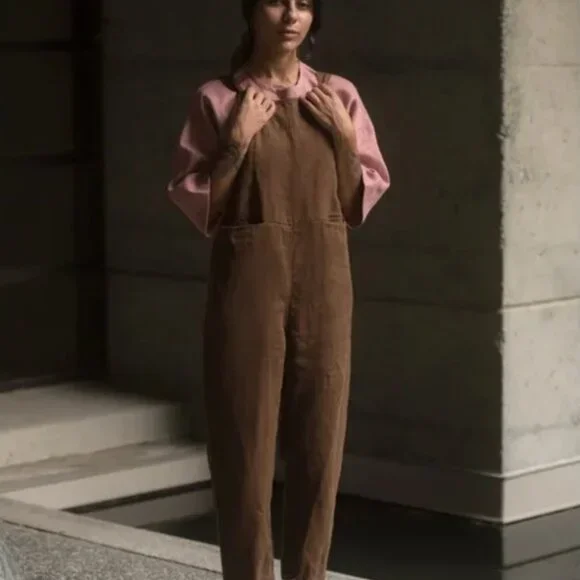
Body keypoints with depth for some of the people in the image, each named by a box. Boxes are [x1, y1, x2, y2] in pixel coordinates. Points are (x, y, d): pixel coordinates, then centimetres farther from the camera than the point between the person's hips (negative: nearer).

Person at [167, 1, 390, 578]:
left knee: (320, 439, 5)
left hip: (323, 278, 3)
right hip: (249, 276, -2)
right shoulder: (217, 99, -1)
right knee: (246, 438, -2)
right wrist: (237, 143, -12)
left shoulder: (338, 96, 7)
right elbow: (193, 203, -2)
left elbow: (364, 200, 8)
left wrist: (344, 138, -6)